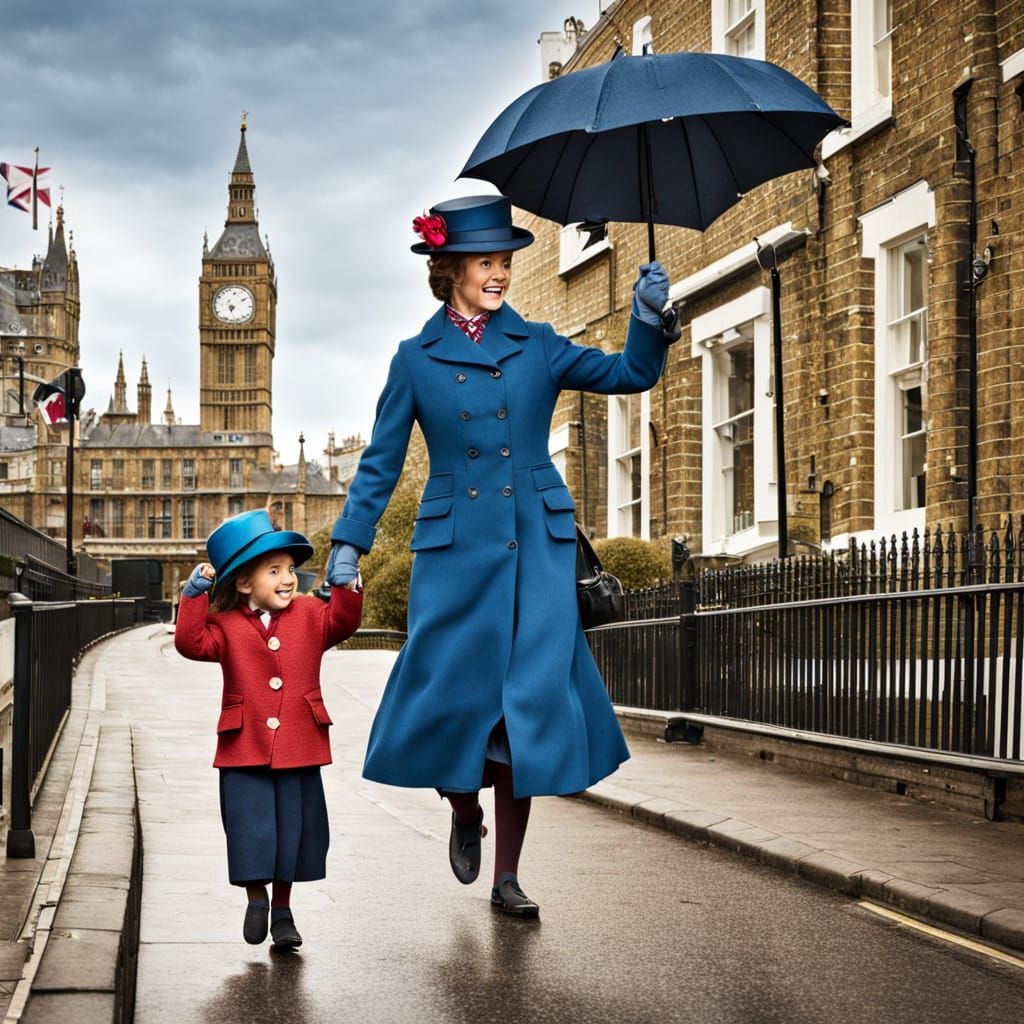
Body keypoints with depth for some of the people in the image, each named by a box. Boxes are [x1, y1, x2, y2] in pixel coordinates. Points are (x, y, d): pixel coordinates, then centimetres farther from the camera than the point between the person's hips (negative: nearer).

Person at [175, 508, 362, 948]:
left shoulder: (309, 615, 8)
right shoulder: (226, 625, 1)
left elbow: (343, 621, -4)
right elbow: (191, 642, -11)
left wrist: (345, 582, -15)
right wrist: (196, 594, -18)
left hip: (297, 750, 2)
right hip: (245, 752, -2)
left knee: (292, 833, 8)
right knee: (250, 833, -1)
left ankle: (282, 911, 23)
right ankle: (256, 899, 23)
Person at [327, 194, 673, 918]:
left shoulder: (537, 346, 9)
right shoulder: (417, 360, 6)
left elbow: (630, 374, 2)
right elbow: (381, 462, 9)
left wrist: (649, 316, -15)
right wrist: (350, 541, 2)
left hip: (538, 545, 1)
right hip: (457, 547, -1)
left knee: (530, 701, -2)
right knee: (455, 692, -2)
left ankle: (507, 876, 8)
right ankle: (466, 814, 31)